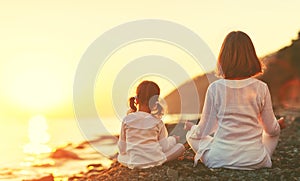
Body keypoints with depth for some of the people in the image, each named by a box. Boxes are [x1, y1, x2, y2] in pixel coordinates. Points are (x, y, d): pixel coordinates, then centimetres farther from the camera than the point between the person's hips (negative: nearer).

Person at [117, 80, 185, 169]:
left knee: (120, 157, 35)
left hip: (133, 163, 1)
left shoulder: (127, 120, -6)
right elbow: (164, 147, -4)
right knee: (180, 147, 13)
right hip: (155, 160, -1)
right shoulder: (157, 121, -9)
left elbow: (122, 149, -1)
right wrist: (173, 139, 17)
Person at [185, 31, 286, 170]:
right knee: (275, 132, 30)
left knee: (191, 135, 24)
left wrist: (191, 127, 21)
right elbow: (271, 129, 2)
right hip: (254, 162, 3)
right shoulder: (261, 88, -9)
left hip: (219, 160, -3)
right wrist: (279, 124, 27)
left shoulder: (215, 88, -11)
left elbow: (204, 130, -3)